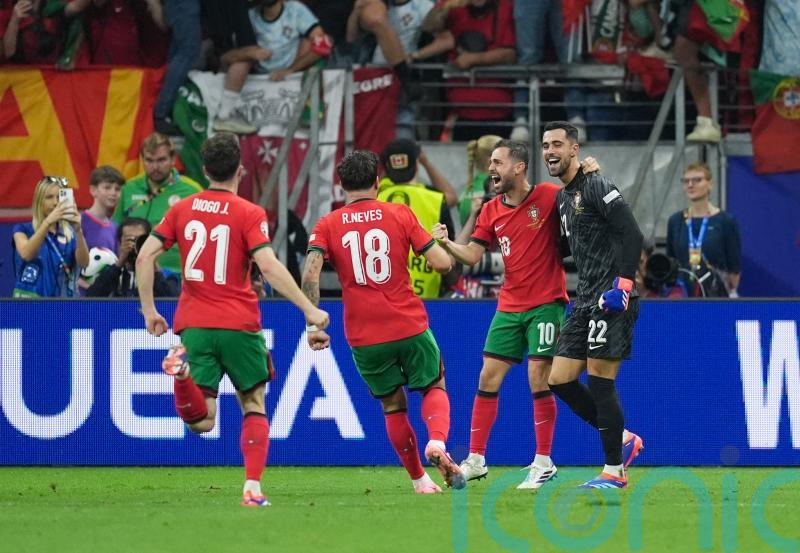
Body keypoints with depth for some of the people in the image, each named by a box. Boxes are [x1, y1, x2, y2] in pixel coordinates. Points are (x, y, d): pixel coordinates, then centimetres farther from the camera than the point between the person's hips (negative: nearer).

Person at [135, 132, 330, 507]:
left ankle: (182, 369, -32)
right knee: (254, 407, 15)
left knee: (200, 420, -2)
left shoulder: (182, 209, 8)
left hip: (193, 324, 2)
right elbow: (269, 267, -15)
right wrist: (309, 309, -11)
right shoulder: (249, 214, -3)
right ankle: (252, 487, 0)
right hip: (238, 324, -2)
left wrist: (149, 311, 11)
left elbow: (145, 257, 3)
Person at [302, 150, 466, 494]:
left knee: (392, 405, 18)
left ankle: (419, 479, 19)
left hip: (363, 337, 1)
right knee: (435, 387, 17)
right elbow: (441, 263, -3)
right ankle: (437, 443, -13)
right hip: (409, 327, -1)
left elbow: (310, 274, -14)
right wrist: (439, 239, 18)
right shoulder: (399, 214, -1)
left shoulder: (328, 225, 2)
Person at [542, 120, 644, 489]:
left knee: (599, 382, -9)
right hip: (585, 302, 9)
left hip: (611, 301, -9)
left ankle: (614, 471, 0)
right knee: (560, 380, 5)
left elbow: (632, 236, -16)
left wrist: (623, 284, -22)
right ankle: (623, 440, 17)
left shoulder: (596, 188, -10)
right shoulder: (563, 197, 17)